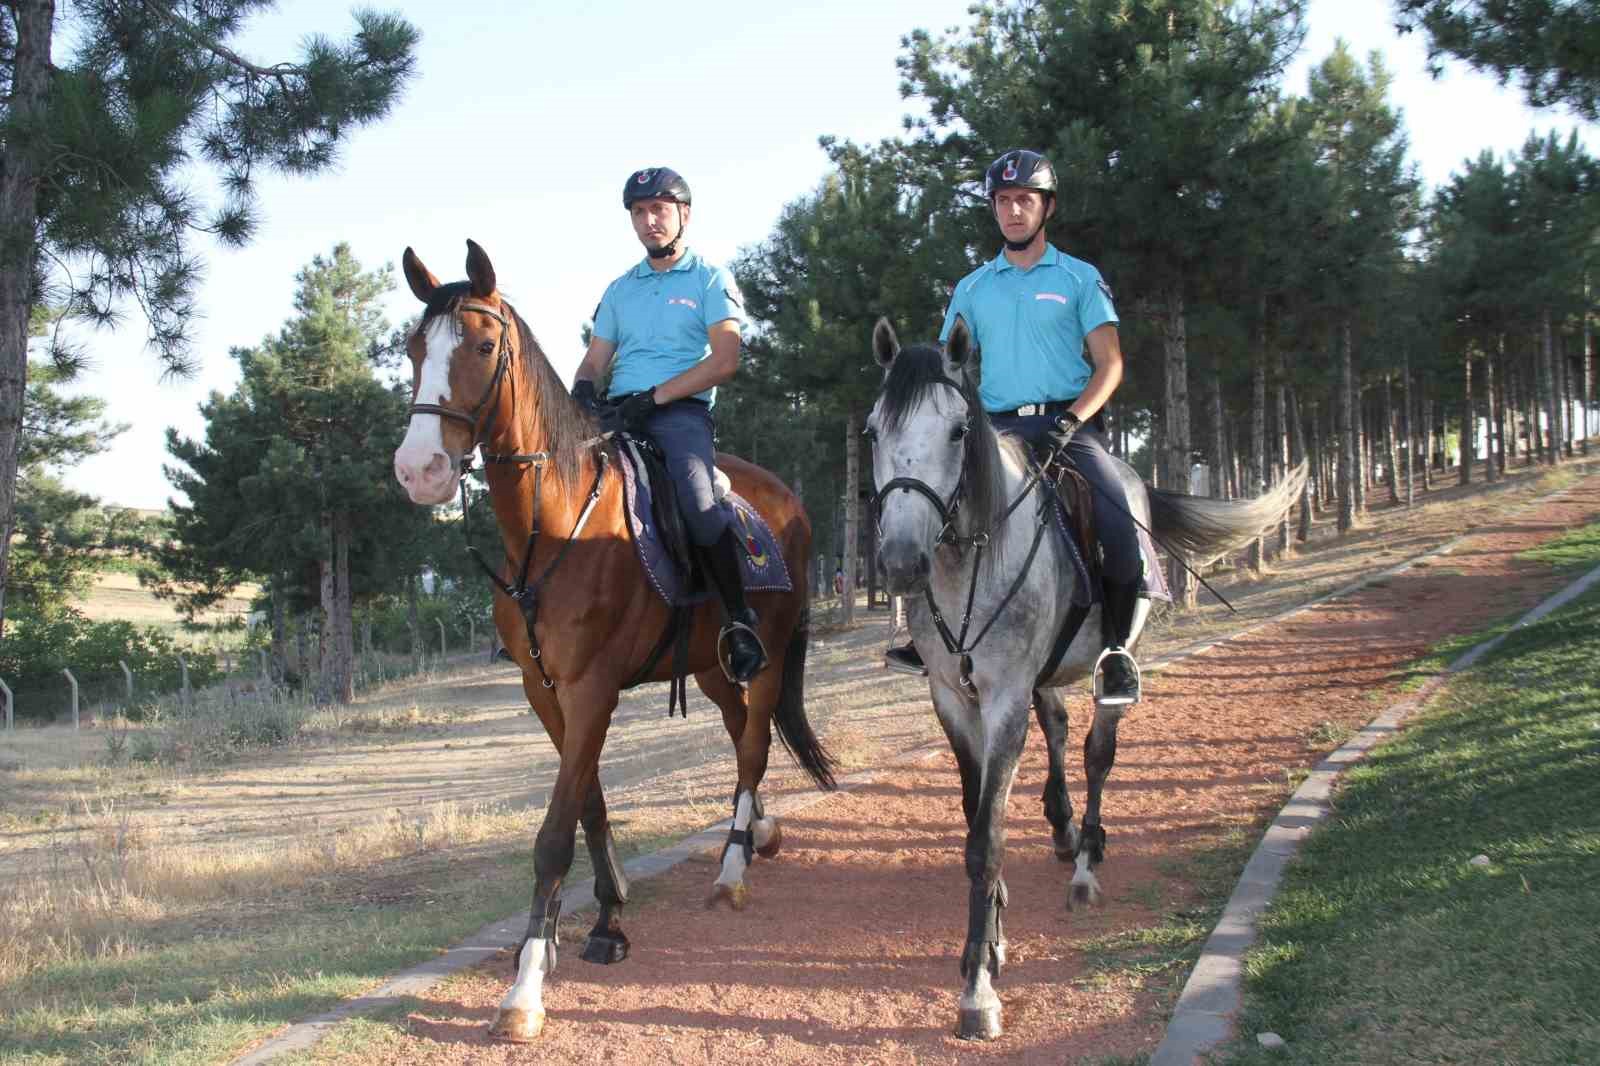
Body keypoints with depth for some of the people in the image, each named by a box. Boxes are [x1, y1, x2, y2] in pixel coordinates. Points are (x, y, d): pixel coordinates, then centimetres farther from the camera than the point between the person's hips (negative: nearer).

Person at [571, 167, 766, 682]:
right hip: (617, 412, 5)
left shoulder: (711, 280, 7)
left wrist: (654, 396, -14)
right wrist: (583, 390, -5)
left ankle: (740, 622, -18)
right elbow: (595, 359, 20)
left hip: (681, 411, -5)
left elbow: (725, 360, -5)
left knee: (698, 505, -31)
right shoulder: (619, 289, 23)